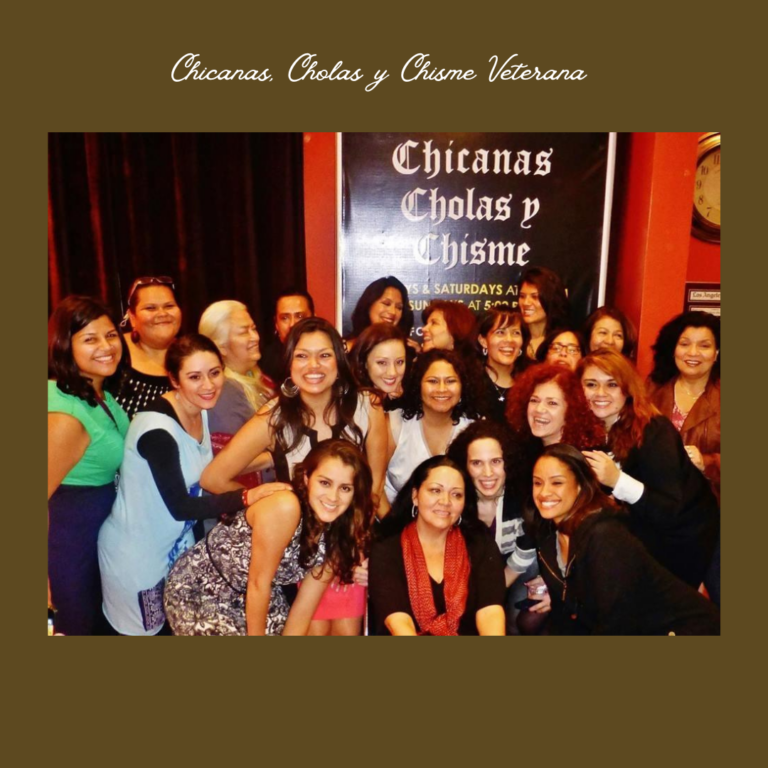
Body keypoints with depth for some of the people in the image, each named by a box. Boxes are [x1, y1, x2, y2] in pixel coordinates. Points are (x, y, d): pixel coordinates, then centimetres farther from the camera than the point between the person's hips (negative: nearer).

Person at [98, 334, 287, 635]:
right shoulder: (158, 430, -30)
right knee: (143, 631, 14)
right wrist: (247, 497, -29)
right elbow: (180, 507, -26)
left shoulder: (200, 411, -5)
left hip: (176, 543, 7)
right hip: (135, 553, -7)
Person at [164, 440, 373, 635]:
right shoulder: (284, 507, -33)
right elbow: (258, 583, -24)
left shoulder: (335, 536, -11)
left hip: (253, 598, 6)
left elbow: (304, 608, -6)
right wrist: (256, 633, -12)